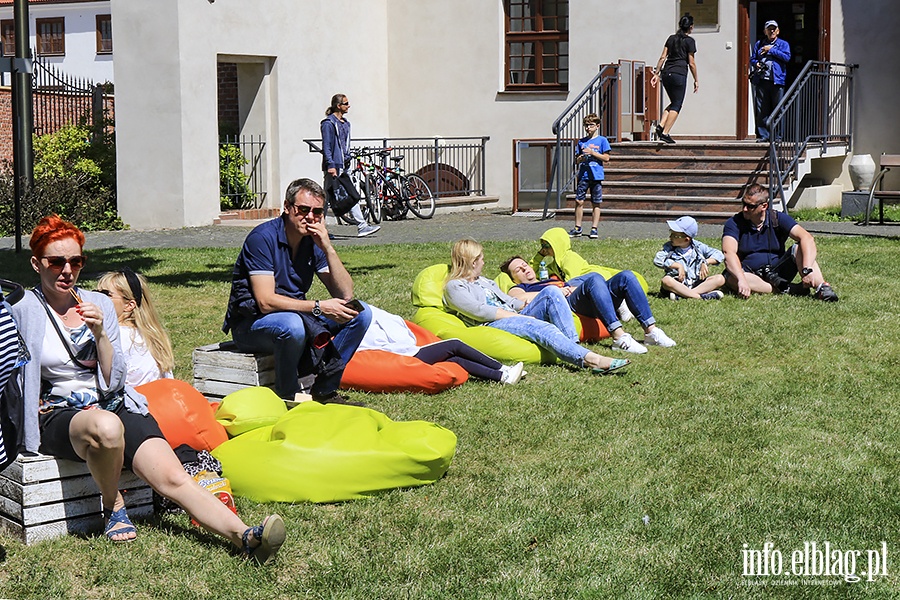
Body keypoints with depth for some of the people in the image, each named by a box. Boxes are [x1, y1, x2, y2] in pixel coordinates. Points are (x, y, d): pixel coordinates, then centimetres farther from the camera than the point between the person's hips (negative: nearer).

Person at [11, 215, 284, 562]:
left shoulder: (99, 305, 12)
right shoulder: (23, 314, 3)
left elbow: (114, 379, 6)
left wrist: (100, 333, -8)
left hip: (115, 406, 3)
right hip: (58, 416, -3)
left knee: (173, 478, -22)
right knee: (107, 427, -40)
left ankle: (244, 536, -39)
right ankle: (112, 505, -13)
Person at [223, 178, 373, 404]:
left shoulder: (314, 241, 1)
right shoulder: (263, 238, -18)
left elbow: (345, 295, -6)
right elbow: (266, 302, -26)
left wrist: (328, 248, -16)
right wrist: (319, 307, -29)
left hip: (297, 314, 7)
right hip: (251, 324, -7)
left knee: (360, 313, -6)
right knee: (292, 325, -39)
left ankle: (324, 390, -5)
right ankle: (288, 397, -14)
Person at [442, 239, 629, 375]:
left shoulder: (483, 281, 34)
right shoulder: (454, 287, 6)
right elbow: (480, 311, -8)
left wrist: (527, 306, 10)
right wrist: (517, 315, -12)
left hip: (516, 318, 8)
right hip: (492, 327, -8)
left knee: (551, 292, -16)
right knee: (541, 327, -35)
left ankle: (574, 346, -32)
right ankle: (590, 359, -53)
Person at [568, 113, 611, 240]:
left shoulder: (602, 140, 3)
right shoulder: (581, 141, 12)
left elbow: (606, 158, -3)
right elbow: (576, 161, 14)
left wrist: (592, 153, -12)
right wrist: (580, 158, -9)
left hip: (596, 176, -3)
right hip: (583, 176, 3)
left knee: (595, 204, 2)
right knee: (579, 201, -1)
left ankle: (594, 229, 6)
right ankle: (577, 228, 7)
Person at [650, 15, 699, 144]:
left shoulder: (671, 38, 14)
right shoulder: (689, 41, -2)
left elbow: (663, 57, 11)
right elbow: (691, 63, -2)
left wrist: (656, 73, 14)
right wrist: (696, 80, 5)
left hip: (666, 73, 6)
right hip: (679, 74, -6)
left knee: (674, 103, 19)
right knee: (677, 105, 0)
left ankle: (660, 125, 2)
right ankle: (665, 133, -7)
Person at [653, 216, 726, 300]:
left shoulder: (698, 247, 5)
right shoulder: (669, 247, 3)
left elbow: (719, 255, 3)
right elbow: (657, 260, -15)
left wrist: (706, 262, -15)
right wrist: (678, 266, -20)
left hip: (696, 284, 2)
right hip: (677, 284, -2)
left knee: (720, 278, -19)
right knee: (666, 280, -34)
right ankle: (701, 296, -41)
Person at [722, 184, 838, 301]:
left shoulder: (778, 219, -3)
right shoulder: (734, 223, -7)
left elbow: (807, 238, -17)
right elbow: (729, 253, -23)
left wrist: (807, 270, -35)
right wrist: (741, 280, -41)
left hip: (778, 272, 1)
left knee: (800, 249, -21)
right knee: (731, 278, -35)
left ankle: (821, 287, -39)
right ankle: (786, 289, -31)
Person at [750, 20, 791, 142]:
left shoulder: (783, 44, 12)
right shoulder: (759, 44, 19)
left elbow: (787, 57, -5)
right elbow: (752, 59, 19)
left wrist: (771, 50, -6)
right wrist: (756, 64, -4)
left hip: (777, 81, -2)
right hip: (761, 80, 2)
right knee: (761, 109, -1)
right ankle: (763, 134, 4)